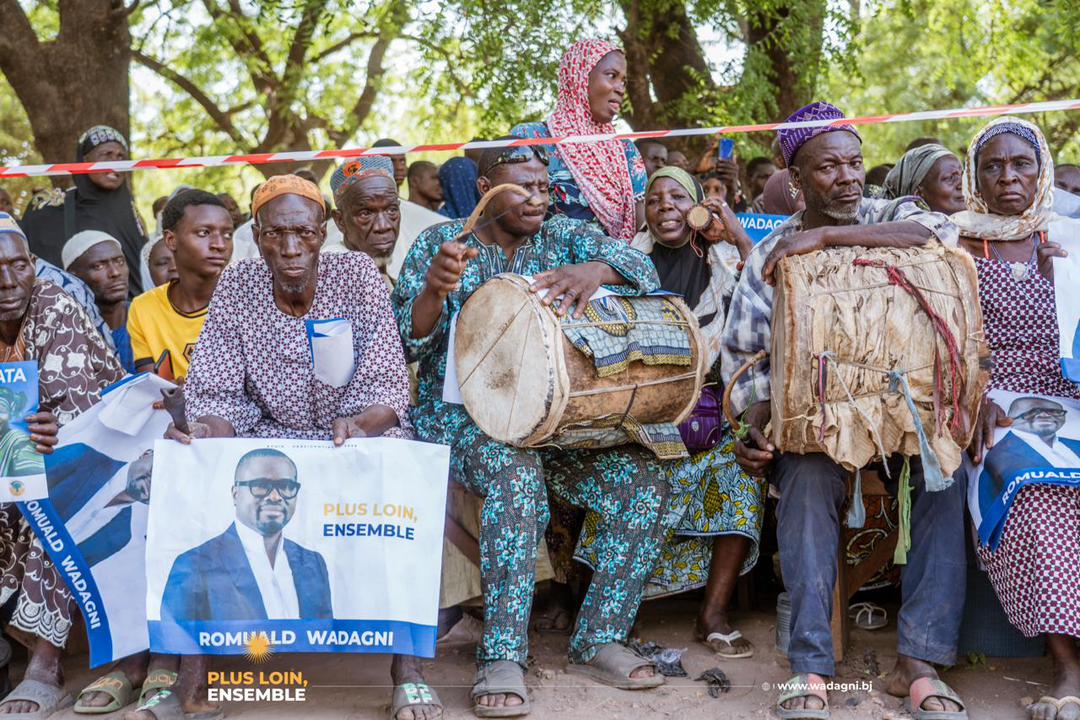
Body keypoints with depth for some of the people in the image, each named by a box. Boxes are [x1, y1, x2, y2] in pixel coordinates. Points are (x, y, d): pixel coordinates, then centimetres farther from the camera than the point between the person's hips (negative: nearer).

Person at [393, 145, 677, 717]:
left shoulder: (563, 235, 8)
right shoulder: (440, 244, 3)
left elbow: (641, 269, -9)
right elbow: (406, 344, -4)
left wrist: (592, 271, -33)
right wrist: (435, 288, -25)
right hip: (462, 417, -4)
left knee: (644, 478, -18)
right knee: (516, 471, -36)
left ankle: (598, 640, -7)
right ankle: (501, 660, -33)